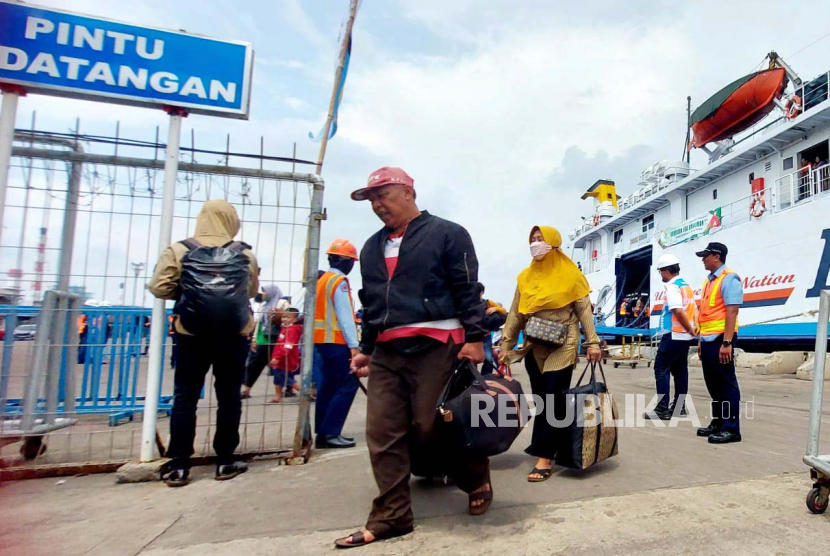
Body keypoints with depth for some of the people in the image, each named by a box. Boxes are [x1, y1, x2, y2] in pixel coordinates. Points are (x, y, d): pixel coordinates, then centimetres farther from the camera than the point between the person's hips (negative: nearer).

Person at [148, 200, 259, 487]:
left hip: (191, 334, 0)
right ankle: (225, 462, 16)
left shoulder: (179, 250, -4)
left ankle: (178, 466, 12)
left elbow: (159, 287, -6)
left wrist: (184, 292, 11)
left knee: (185, 397, 9)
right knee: (229, 397, 9)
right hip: (234, 335, 0)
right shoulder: (245, 254, -1)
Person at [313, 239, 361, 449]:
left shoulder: (322, 280, 17)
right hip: (336, 341, -10)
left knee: (328, 386, 12)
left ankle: (322, 433, 15)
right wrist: (353, 344, -21)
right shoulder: (339, 281, -11)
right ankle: (329, 433, -7)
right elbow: (344, 315, -19)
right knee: (348, 384, -6)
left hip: (322, 340, 10)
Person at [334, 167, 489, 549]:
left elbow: (468, 290, -4)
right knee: (383, 434, 2)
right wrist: (366, 348, 21)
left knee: (432, 427, -1)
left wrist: (474, 337, -11)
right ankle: (391, 516, 14)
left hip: (435, 346, -6)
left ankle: (477, 479, 27)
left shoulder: (447, 234, 1)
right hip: (386, 351, 6)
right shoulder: (372, 248, 20)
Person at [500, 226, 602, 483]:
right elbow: (515, 313, 9)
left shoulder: (569, 273, -2)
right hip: (534, 347, 4)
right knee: (542, 400, 9)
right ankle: (554, 446, 24)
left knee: (553, 399, -6)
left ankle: (544, 457, -2)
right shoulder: (526, 276, 9)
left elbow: (584, 310, -1)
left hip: (562, 346, -4)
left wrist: (592, 342, -6)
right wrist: (506, 343, 5)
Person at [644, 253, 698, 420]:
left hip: (673, 336, -9)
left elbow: (678, 311, -23)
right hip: (685, 336, 9)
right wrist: (694, 328, 6)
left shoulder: (672, 287, -13)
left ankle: (662, 409, -8)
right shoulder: (687, 286, 16)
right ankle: (679, 407, 17)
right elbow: (694, 310, 16)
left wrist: (690, 329, -12)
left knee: (661, 370, -6)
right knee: (680, 371, 12)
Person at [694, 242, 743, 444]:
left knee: (726, 384, -1)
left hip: (720, 339, -9)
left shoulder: (729, 278, -10)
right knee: (713, 384, 14)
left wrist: (727, 342, -22)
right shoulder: (708, 281, 17)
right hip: (708, 339, 9)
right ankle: (718, 423, 24)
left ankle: (731, 429, 6)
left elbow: (731, 311, -17)